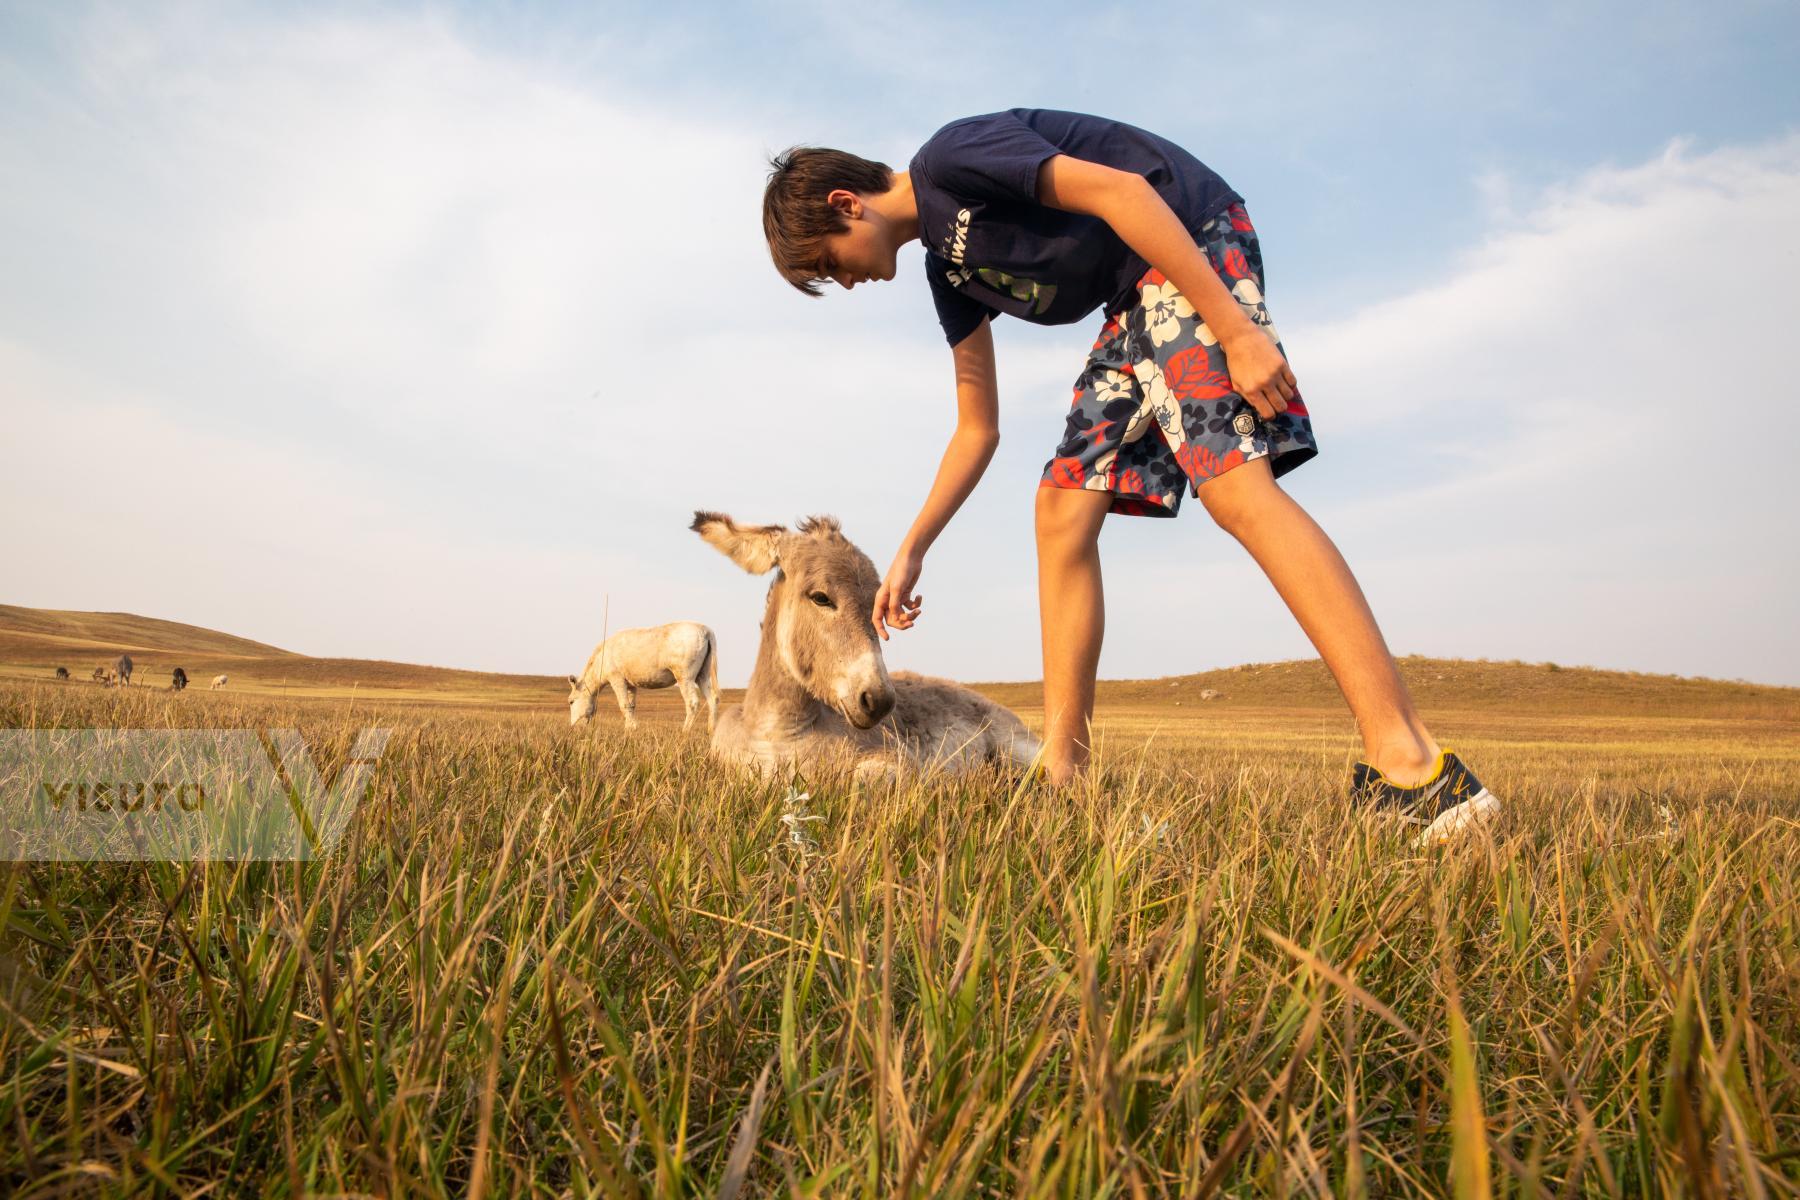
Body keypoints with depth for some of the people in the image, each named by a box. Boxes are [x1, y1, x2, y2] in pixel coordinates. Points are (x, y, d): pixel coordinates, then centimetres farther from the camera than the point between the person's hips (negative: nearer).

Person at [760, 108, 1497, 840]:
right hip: (1136, 305, 9)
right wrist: (911, 552, 17)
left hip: (1189, 240, -9)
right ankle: (1062, 772, 2)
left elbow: (1120, 189, -19)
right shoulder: (948, 271, 16)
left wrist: (1235, 328, -25)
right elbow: (977, 429, 19)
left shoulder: (948, 156, -10)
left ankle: (1412, 766, -27)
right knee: (1064, 509, 1)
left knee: (1234, 485, -24)